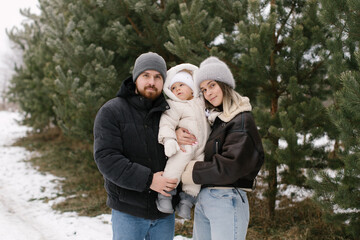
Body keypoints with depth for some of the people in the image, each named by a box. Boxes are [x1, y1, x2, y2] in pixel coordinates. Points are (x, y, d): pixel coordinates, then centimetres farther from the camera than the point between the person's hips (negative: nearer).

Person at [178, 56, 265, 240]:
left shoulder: (242, 120, -10)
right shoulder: (213, 119, 14)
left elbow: (230, 167, -19)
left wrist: (191, 172, -10)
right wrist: (178, 134, -5)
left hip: (227, 201, -8)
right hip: (202, 200, 8)